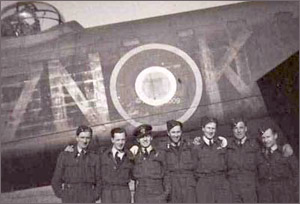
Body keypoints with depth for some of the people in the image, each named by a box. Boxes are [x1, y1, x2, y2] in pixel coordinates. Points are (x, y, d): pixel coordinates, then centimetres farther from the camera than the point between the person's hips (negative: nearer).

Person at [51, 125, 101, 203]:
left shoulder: (95, 158, 7)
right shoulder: (64, 156, 4)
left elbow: (99, 182, 12)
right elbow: (56, 181, 8)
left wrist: (94, 197, 0)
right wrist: (63, 196, 0)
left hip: (88, 200, 1)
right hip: (70, 200, 0)